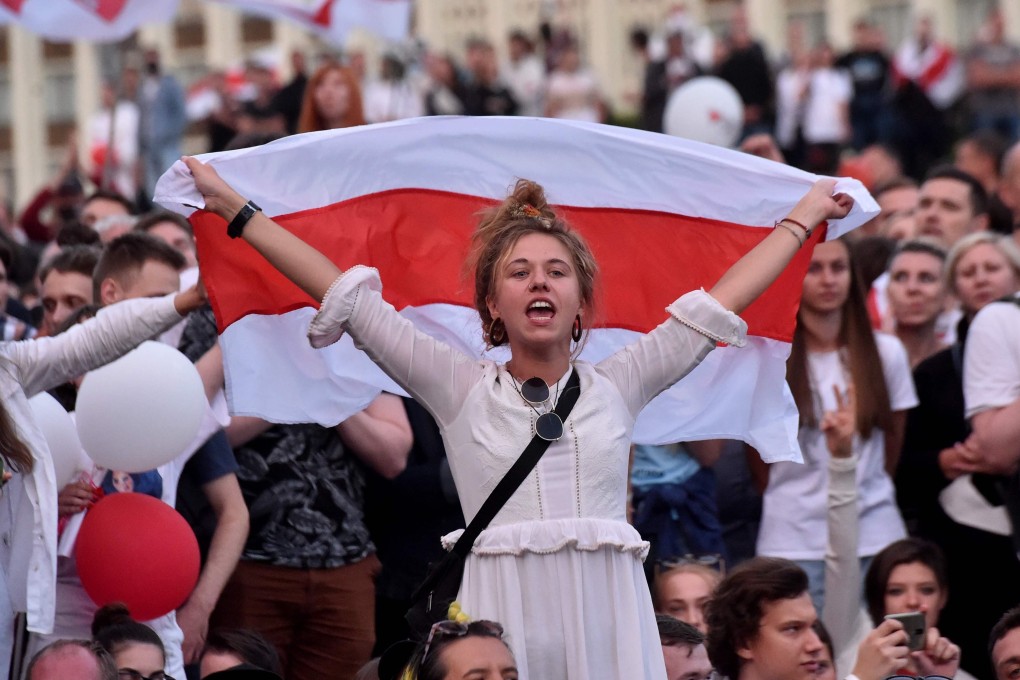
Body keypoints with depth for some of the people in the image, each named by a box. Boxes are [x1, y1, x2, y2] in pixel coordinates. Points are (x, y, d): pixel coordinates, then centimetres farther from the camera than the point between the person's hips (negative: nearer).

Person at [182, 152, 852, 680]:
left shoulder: (615, 387, 14)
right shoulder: (462, 389, 10)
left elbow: (724, 298, 22)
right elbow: (347, 296, 12)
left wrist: (803, 216, 30)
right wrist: (233, 207, 13)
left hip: (607, 623, 1)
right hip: (502, 621, -1)